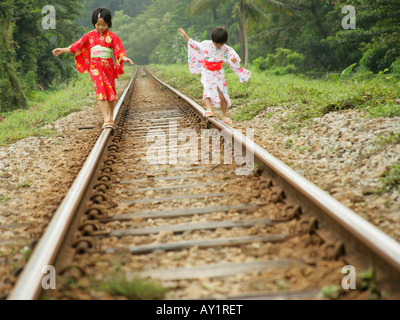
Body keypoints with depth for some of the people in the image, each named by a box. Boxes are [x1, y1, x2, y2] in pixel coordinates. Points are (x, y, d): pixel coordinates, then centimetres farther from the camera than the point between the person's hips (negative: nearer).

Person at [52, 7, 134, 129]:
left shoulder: (112, 36, 2)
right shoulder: (90, 36, 7)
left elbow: (119, 50, -5)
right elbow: (77, 45, 10)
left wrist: (124, 58, -25)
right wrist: (63, 50, 8)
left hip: (108, 66, 0)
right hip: (95, 66, 0)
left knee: (111, 91, 8)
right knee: (101, 91, -12)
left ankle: (111, 117, 25)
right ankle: (106, 119, -19)